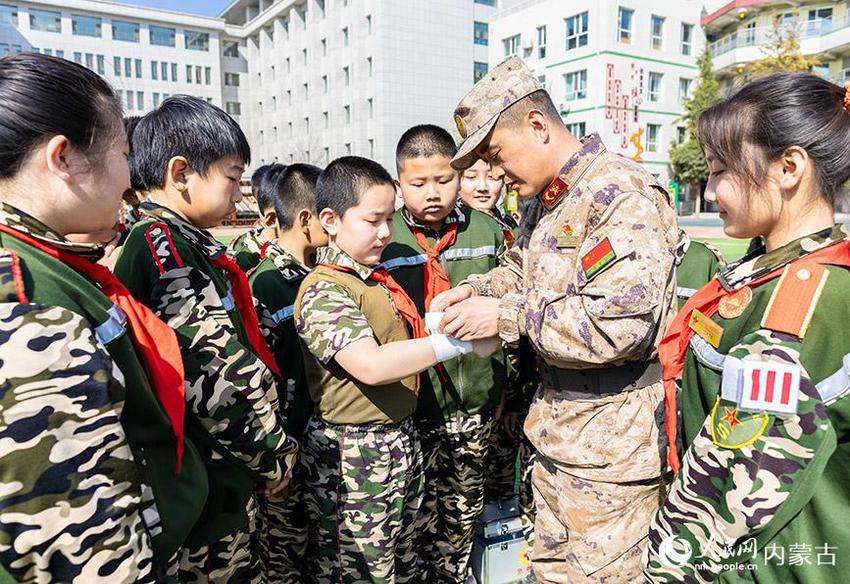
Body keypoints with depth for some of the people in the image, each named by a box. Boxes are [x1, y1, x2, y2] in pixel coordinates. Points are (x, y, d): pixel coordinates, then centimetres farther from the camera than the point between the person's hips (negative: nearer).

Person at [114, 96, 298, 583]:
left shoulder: (183, 243, 10)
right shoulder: (167, 249, -21)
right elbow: (219, 374, -25)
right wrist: (274, 454, -12)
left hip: (222, 471, 9)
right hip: (206, 486, -9)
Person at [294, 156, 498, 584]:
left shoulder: (377, 279, 12)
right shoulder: (323, 290, -17)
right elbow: (371, 365, -28)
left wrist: (444, 315, 7)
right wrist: (460, 341, -30)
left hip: (401, 439, 8)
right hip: (353, 455, -8)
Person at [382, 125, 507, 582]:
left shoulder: (485, 230, 1)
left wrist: (501, 373, 11)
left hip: (475, 394, 3)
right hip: (413, 399, -3)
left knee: (466, 504, 21)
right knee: (420, 510, 12)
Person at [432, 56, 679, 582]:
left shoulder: (623, 196, -20)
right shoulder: (546, 202, 10)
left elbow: (616, 323, -29)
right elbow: (524, 272, 23)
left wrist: (505, 315, -22)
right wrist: (477, 290, 2)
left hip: (613, 443, -9)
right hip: (558, 429, 9)